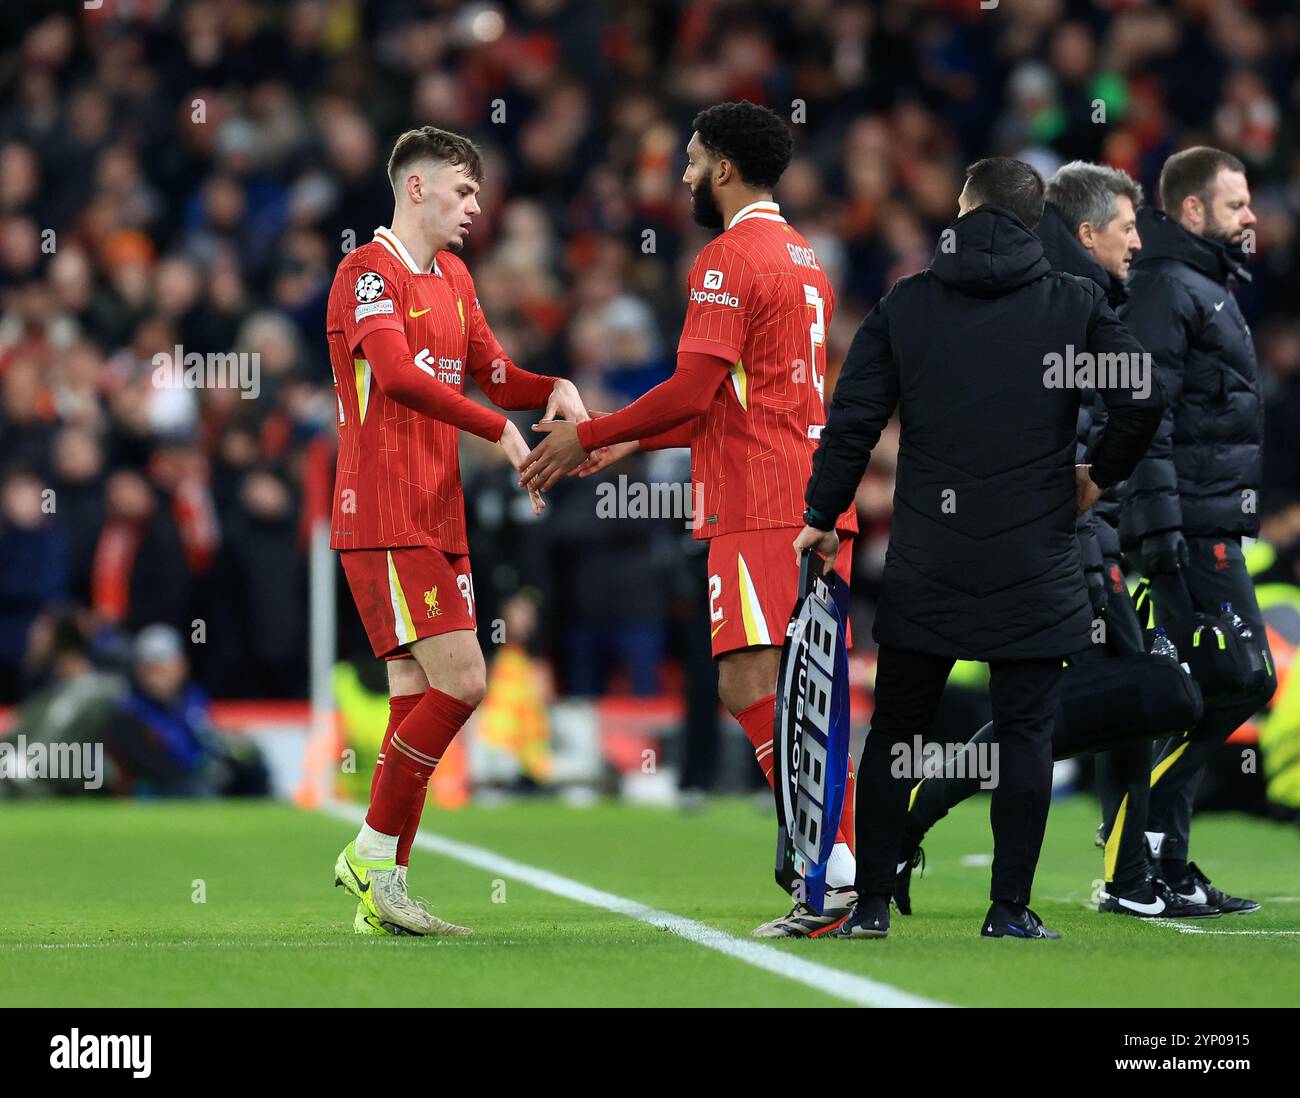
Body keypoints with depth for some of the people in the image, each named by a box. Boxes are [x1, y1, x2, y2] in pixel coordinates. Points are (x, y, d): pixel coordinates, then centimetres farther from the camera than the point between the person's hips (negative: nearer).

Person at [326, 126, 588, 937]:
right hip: (384, 522, -9)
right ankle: (375, 855, -5)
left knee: (420, 701, 5)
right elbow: (396, 375, -25)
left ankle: (383, 897, 7)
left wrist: (554, 389, 3)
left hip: (438, 522, 9)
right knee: (460, 683, -15)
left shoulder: (452, 277, 19)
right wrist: (500, 430, -27)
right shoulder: (369, 272, -9)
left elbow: (494, 374, 24)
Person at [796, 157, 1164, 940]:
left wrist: (823, 514, 11)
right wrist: (1101, 476, 11)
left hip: (926, 566, 1)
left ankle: (871, 904, 10)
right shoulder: (1075, 302, -1)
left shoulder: (906, 305, 2)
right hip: (1035, 565, -1)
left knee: (896, 729, 10)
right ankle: (1011, 912, 2)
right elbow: (1142, 397, -7)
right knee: (1026, 733, 4)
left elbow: (855, 417, 0)